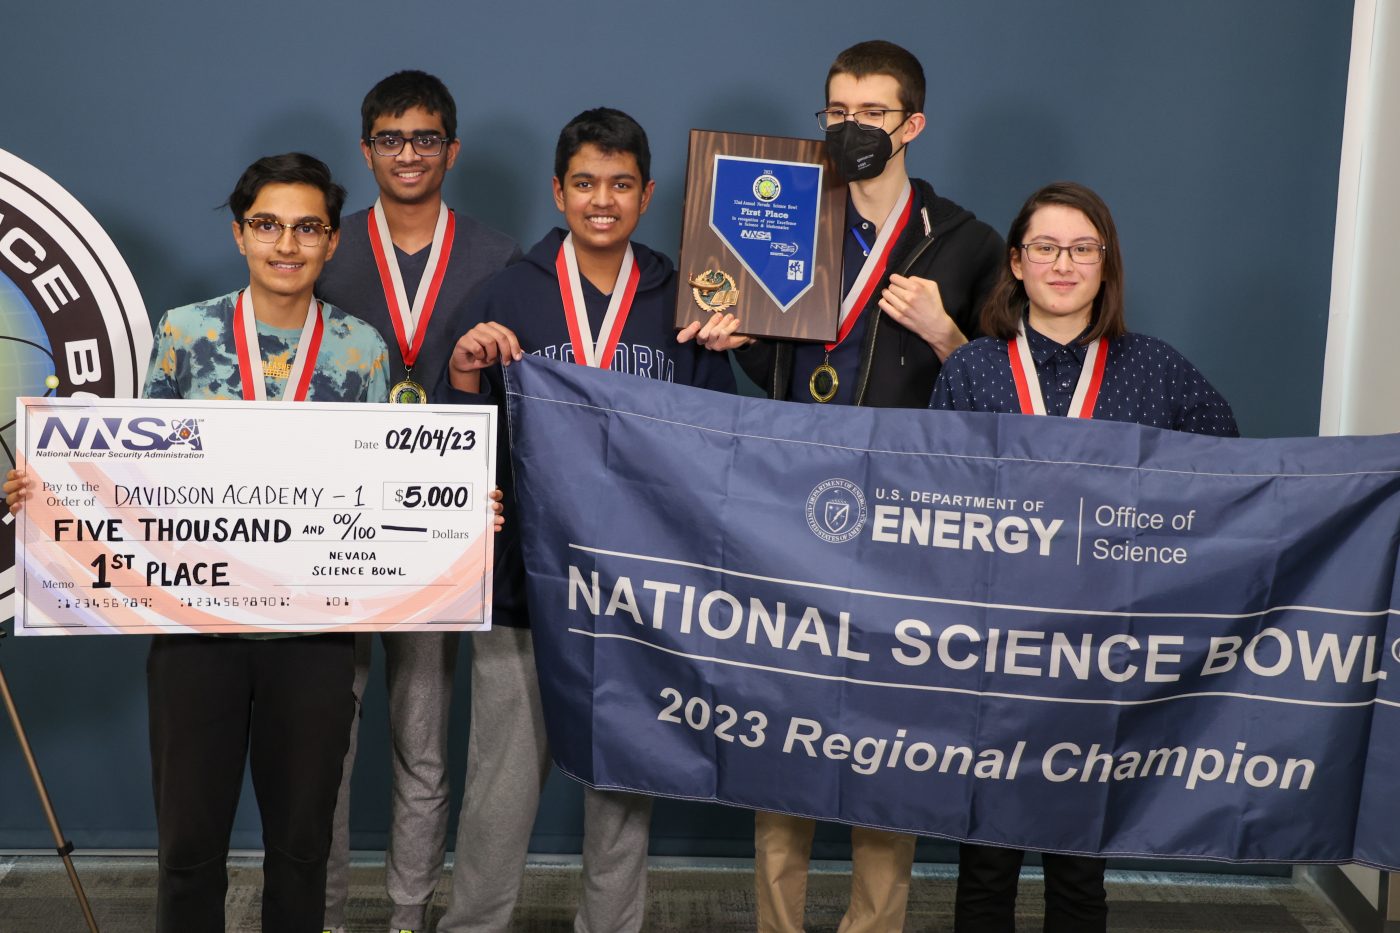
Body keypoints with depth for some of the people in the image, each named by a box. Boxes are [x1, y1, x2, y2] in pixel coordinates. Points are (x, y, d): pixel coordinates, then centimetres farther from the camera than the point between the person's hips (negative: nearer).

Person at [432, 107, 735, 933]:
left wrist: (721, 351, -7)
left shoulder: (681, 301, 5)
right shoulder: (511, 294, 3)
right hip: (525, 577, -1)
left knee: (628, 781, 12)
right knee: (504, 782, 2)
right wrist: (466, 375, -13)